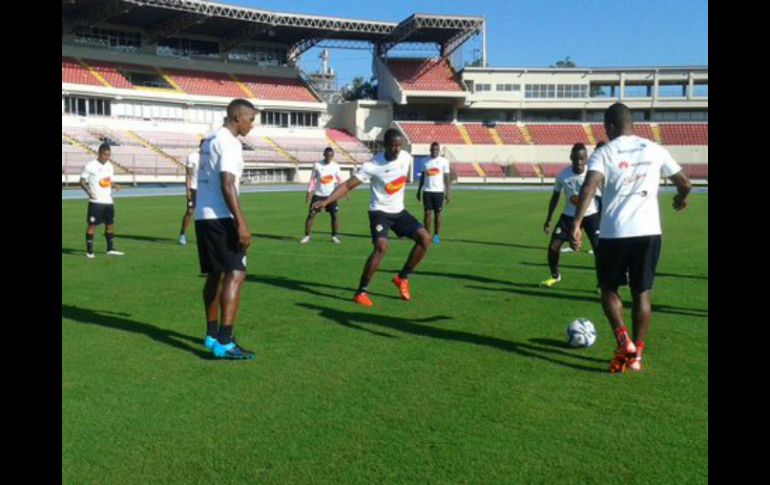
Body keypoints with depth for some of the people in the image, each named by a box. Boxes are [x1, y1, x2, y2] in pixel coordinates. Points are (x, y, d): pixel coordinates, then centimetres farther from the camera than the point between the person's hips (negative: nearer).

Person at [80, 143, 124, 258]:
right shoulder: (90, 166, -7)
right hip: (96, 201, -6)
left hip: (108, 201, 6)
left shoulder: (110, 166, 12)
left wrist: (114, 185, -2)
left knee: (110, 224, 10)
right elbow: (82, 181, -5)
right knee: (92, 224, -3)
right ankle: (89, 251, 2)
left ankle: (110, 249, 21)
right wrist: (89, 191, -22)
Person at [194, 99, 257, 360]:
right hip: (220, 218, -10)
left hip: (203, 216, 10)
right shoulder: (228, 142, -12)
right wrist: (241, 223, -23)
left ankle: (212, 335, 25)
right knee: (235, 274, -11)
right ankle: (223, 343, -15)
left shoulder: (210, 140, 18)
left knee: (216, 274, 16)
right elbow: (227, 185, -21)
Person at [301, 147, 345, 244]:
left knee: (335, 215, -2)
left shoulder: (335, 166, -2)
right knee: (311, 214, -4)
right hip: (318, 194, -1)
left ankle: (335, 236, 9)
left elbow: (339, 180, 3)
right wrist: (308, 192, -5)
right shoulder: (317, 165, -6)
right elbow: (312, 180, 0)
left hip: (330, 195, 1)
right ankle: (307, 236, 5)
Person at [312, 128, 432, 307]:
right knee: (381, 247, -27)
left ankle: (402, 278, 12)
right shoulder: (372, 166, -22)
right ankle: (361, 292, -16)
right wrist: (326, 201, -30)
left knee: (425, 238, -4)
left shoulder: (406, 157, -6)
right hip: (380, 211, -6)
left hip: (399, 211, 6)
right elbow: (348, 185, -21)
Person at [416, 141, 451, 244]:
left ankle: (436, 236, 11)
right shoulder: (425, 161, 9)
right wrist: (419, 190, 14)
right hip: (427, 191, 2)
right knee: (427, 213, -1)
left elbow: (446, 178, 0)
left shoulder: (444, 161, 1)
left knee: (438, 213, 2)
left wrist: (447, 192, -5)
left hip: (438, 191, -2)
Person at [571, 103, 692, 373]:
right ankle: (636, 355, 14)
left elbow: (589, 186, -20)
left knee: (609, 288, 16)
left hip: (614, 233, -3)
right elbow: (684, 183, 16)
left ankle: (623, 342, -1)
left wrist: (577, 224, -27)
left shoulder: (604, 153, -2)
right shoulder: (655, 150, 9)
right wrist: (681, 198, 39)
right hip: (649, 232, 3)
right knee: (641, 293, 13)